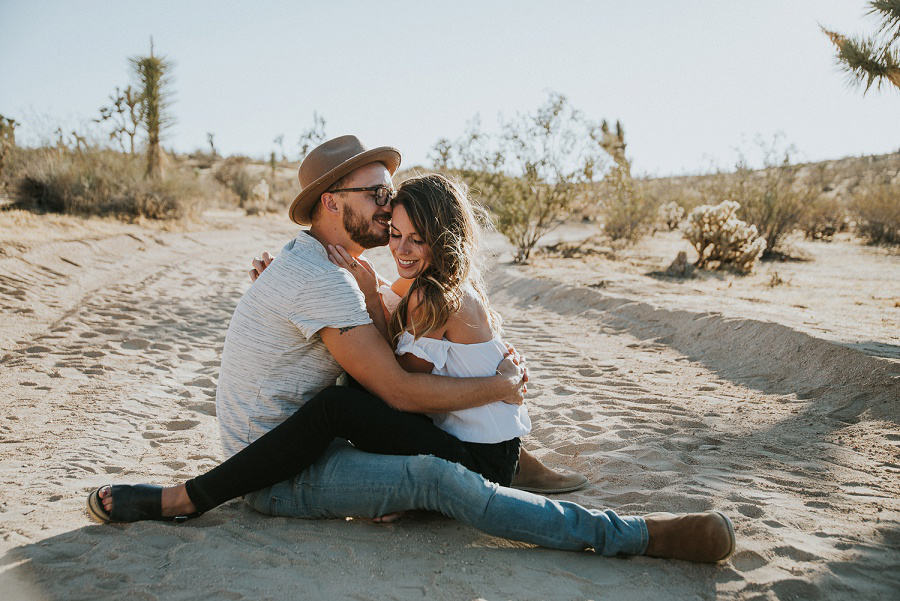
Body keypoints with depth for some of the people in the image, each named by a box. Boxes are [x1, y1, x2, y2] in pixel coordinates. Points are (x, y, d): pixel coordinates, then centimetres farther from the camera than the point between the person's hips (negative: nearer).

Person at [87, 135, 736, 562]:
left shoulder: (311, 258, 10)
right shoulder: (323, 280, -22)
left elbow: (396, 342, 14)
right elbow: (399, 390, -22)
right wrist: (502, 385, -11)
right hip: (280, 469, -10)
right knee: (438, 479, -28)